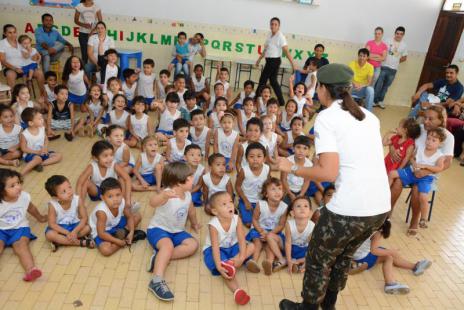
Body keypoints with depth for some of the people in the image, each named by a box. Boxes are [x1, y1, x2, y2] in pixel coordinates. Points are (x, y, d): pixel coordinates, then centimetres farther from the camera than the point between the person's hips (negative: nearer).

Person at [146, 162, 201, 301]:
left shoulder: (187, 194, -2)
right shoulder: (168, 194, -26)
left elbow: (191, 210, 20)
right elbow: (152, 203, -49)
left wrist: (194, 223, 34)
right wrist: (163, 195, -71)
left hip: (177, 232, 7)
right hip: (158, 229, -7)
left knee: (193, 244, -15)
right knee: (168, 245, -36)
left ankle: (160, 257, -21)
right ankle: (157, 281, -40)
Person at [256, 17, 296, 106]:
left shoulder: (280, 37, -15)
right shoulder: (269, 35, 9)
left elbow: (286, 51, -20)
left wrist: (293, 64, -25)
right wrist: (259, 59, 22)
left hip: (275, 60, -8)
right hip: (269, 60, 8)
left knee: (262, 80, -1)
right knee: (273, 81, 12)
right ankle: (281, 102, 18)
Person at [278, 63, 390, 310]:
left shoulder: (326, 117, -8)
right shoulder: (369, 116, 14)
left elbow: (329, 173, -17)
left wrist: (292, 168, -3)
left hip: (349, 209, -8)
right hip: (381, 207, 8)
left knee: (319, 259, 18)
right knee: (343, 256, 30)